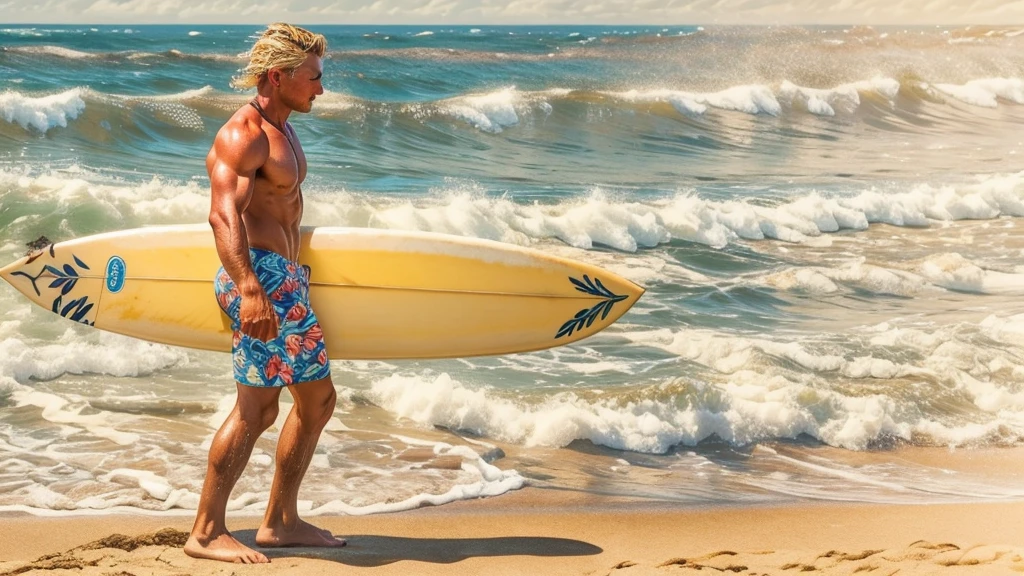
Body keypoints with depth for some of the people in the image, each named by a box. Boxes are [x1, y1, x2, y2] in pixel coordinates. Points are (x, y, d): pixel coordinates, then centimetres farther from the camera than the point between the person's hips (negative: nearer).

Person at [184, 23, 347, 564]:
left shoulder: (280, 131, 18)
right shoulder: (242, 135, -13)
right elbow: (224, 215, -26)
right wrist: (249, 289, -37)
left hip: (286, 279, 11)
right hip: (262, 276, -11)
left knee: (318, 397, 13)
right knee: (256, 406, -12)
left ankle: (280, 522, 20)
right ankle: (206, 532, -7)